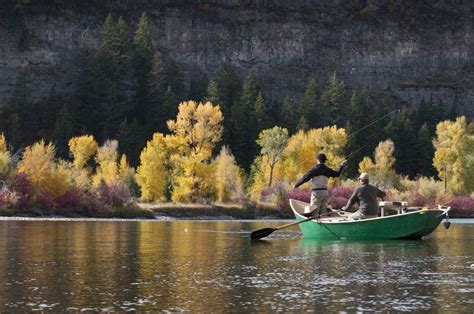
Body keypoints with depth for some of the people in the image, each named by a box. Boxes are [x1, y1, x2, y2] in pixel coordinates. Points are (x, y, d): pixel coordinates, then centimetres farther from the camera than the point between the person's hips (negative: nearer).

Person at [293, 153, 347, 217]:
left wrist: (296, 185, 3)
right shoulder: (327, 170, 7)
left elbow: (304, 178, -10)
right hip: (325, 192, 6)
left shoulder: (314, 169, -9)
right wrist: (342, 165, 42)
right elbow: (337, 174, 25)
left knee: (314, 212, -5)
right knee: (323, 212, 10)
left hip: (316, 192, -6)